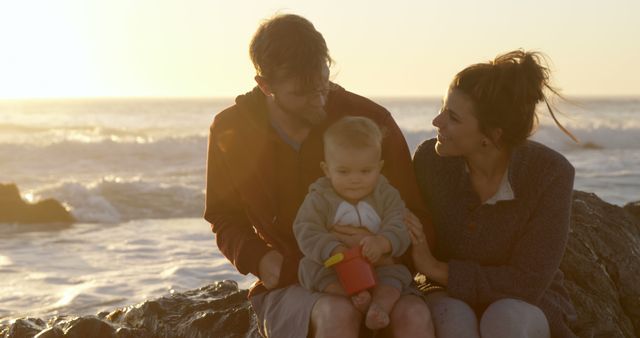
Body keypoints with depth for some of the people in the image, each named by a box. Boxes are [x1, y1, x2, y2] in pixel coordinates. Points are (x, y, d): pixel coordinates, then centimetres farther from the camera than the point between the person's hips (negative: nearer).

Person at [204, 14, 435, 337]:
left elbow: (417, 220, 1)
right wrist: (259, 259, -10)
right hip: (287, 291, 0)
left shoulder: (371, 120, -5)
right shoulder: (230, 131, -2)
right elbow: (225, 219, 12)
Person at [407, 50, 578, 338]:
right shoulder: (430, 159, -12)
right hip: (451, 300, 1)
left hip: (526, 307, -1)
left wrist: (438, 270, -21)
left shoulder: (551, 173, -19)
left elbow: (528, 283, -19)